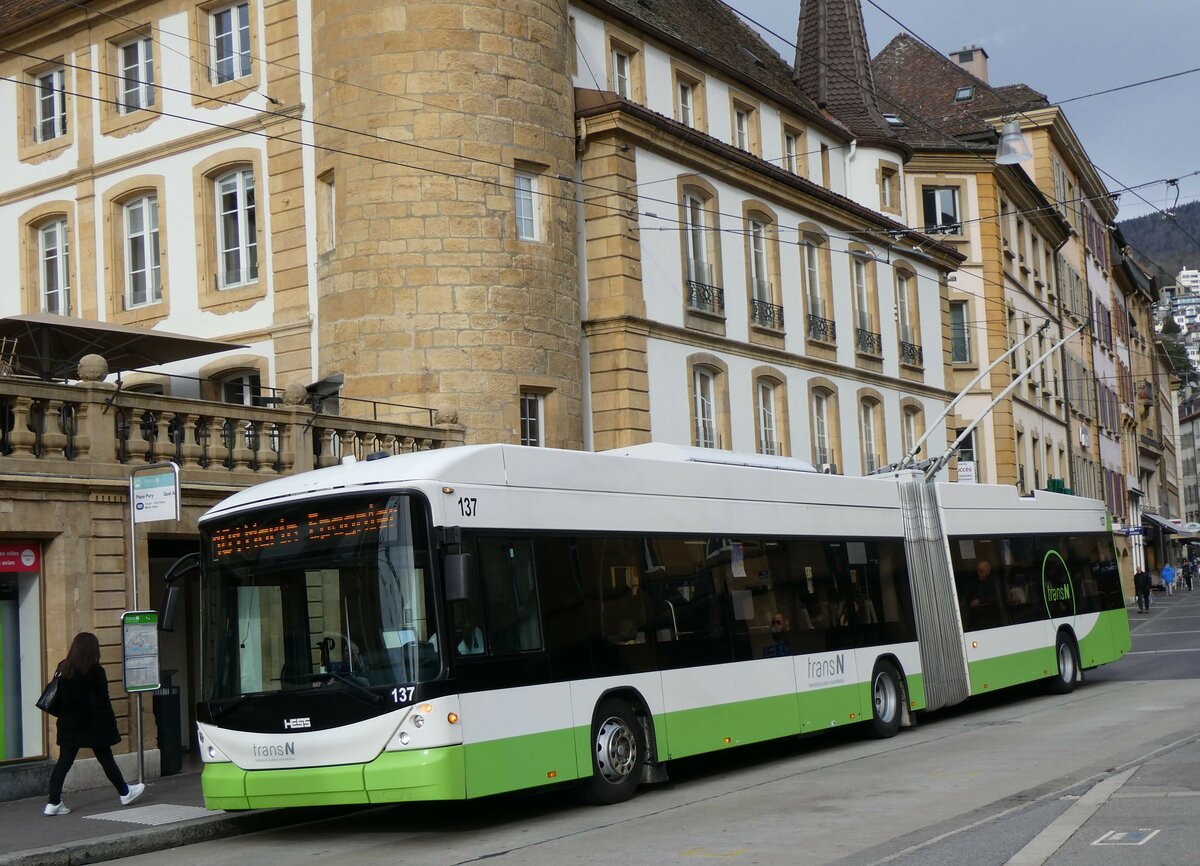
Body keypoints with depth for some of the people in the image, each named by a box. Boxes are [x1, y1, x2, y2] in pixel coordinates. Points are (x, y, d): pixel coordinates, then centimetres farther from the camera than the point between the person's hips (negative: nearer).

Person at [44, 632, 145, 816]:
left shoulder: (63, 668, 4)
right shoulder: (94, 671, -14)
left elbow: (59, 698, 9)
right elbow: (102, 702, -14)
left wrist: (64, 716, 15)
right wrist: (109, 725, -9)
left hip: (69, 725, 5)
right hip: (92, 725, -5)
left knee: (64, 762, 4)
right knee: (106, 759, 8)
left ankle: (54, 803, -1)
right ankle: (124, 793, 22)